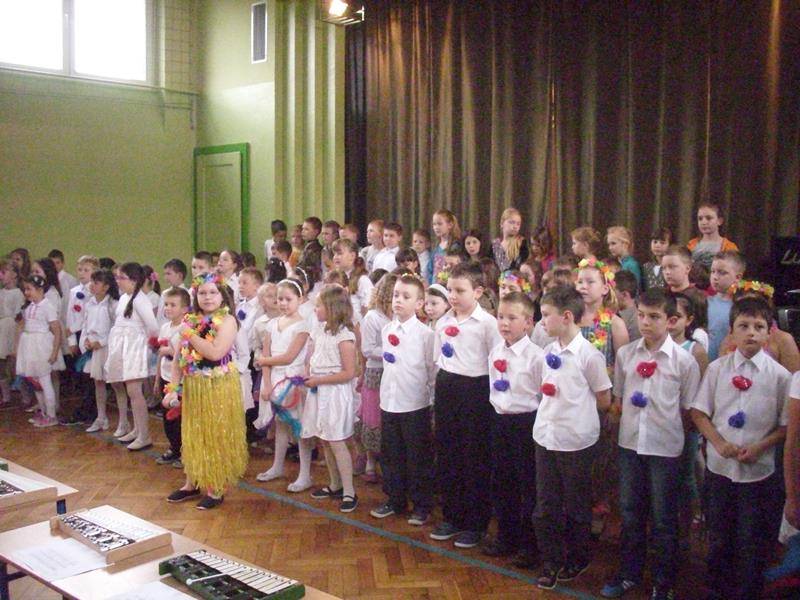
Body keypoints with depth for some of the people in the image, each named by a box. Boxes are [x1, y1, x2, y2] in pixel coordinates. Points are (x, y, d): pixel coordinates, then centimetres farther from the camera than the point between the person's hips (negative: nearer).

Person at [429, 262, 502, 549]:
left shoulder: (487, 323, -10)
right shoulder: (442, 322, 8)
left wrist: (491, 394, -10)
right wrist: (442, 387, 13)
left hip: (475, 389, -6)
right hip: (446, 388, 6)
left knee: (475, 459, 3)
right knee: (447, 455, 12)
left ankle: (475, 523, 16)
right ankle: (452, 516, 27)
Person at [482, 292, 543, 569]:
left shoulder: (535, 355, -15)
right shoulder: (495, 352, 5)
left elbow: (544, 395, -11)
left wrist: (538, 424, -11)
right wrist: (497, 404, 10)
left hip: (526, 421, -7)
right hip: (500, 419, 7)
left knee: (528, 483, 4)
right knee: (501, 481, 15)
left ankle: (529, 544, 17)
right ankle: (506, 536, 30)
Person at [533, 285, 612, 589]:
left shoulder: (588, 354, -14)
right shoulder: (549, 351, 6)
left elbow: (604, 400, -8)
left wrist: (575, 406, -2)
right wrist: (549, 396, 4)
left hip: (576, 441, -6)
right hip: (546, 437, 6)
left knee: (576, 506, 11)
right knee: (545, 506, 11)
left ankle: (577, 559, 30)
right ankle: (551, 563, 23)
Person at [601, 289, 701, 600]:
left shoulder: (683, 360, -11)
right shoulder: (625, 354, -1)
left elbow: (688, 409, -2)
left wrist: (665, 424, -5)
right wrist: (632, 416, -1)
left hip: (664, 447, -3)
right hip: (630, 443, 3)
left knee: (663, 519, 9)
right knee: (630, 513, 16)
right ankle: (629, 573, 32)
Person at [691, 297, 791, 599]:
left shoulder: (780, 375, -7)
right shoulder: (717, 368, -4)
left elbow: (786, 425, -3)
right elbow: (699, 412, 0)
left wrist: (760, 447, -16)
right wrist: (720, 442, -13)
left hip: (759, 470, -1)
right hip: (719, 466, 2)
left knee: (753, 541, 10)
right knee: (719, 537, 17)